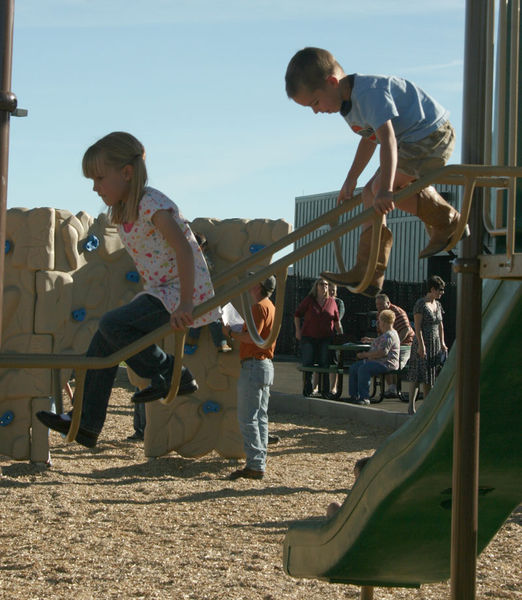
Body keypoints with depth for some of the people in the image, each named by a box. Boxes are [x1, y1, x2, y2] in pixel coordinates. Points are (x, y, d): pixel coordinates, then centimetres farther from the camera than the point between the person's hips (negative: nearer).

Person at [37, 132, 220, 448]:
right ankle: (86, 423, 12)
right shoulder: (125, 211, 9)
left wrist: (186, 303, -32)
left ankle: (173, 375, -8)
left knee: (112, 325, -23)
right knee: (105, 339, 6)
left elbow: (184, 251, -28)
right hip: (161, 292, 9)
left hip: (186, 292, -9)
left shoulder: (153, 205, -19)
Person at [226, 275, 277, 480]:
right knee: (260, 417, 11)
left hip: (254, 365, -10)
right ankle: (260, 463, 13)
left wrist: (231, 333, -9)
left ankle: (255, 465, -11)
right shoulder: (270, 307, 19)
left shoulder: (259, 307, -13)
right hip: (266, 365, 10)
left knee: (247, 418, -9)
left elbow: (252, 337, -22)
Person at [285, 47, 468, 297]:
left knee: (380, 189, -22)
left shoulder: (369, 93, -28)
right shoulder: (349, 101, 6)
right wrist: (350, 180, 21)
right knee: (371, 192, 6)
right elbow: (370, 138, 22)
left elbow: (387, 138, -40)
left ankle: (448, 222, -3)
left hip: (432, 134, -11)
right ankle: (368, 275, 5)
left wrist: (385, 189, -49)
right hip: (410, 141, 11)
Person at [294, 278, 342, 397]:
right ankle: (307, 389, 7)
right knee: (307, 363, 0)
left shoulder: (332, 302, 6)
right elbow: (297, 315, 6)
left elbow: (336, 320, 13)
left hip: (325, 338, 1)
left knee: (324, 364, 2)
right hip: (308, 338, -1)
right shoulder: (309, 300, 0)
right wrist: (298, 330, -1)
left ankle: (325, 389, 9)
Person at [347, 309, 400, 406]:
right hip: (378, 362, 12)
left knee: (363, 368, -33)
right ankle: (354, 396, 3)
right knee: (353, 367, 5)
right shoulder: (385, 334, 22)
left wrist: (365, 355, -18)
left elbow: (382, 352, -25)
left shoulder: (389, 335, -15)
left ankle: (364, 398, -33)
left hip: (386, 364, -12)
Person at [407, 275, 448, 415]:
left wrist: (442, 343, 15)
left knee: (430, 375, 8)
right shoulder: (420, 304, -11)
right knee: (417, 374, -11)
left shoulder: (437, 304, 13)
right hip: (422, 343, -7)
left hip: (435, 344, 7)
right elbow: (417, 326, -15)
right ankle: (411, 405, -13)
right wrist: (421, 345, -21)